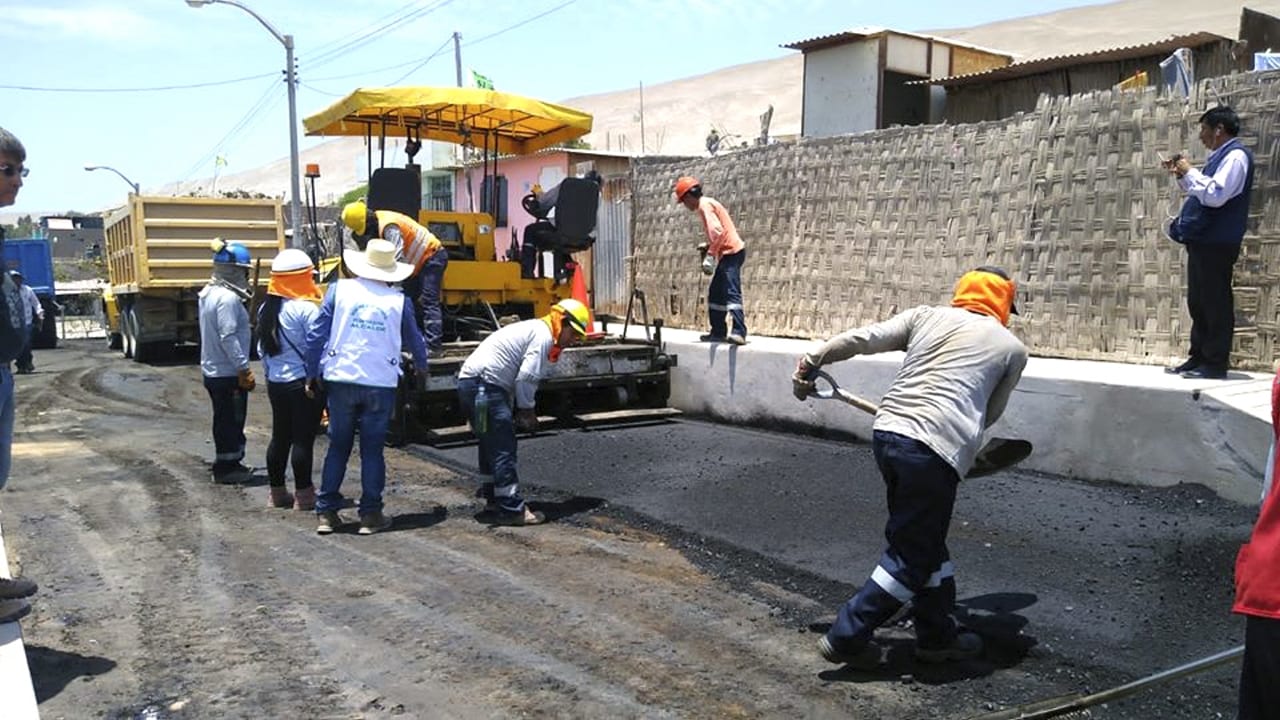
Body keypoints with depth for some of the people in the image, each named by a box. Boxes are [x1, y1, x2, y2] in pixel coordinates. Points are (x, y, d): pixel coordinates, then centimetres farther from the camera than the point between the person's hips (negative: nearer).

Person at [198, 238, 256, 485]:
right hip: (228, 372, -10)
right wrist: (244, 369, -23)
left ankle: (226, 464, 30)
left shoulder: (209, 293, 11)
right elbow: (229, 337, -25)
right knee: (232, 420, 1)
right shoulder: (228, 298, -21)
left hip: (212, 370, 10)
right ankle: (227, 467, 10)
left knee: (224, 418, 19)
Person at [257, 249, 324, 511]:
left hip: (275, 382, 8)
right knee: (303, 439, -2)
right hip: (303, 384, -8)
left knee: (279, 437, 14)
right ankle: (303, 495, 3)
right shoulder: (306, 308, -16)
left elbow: (262, 348, 16)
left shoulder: (267, 308, 9)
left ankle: (276, 491, 22)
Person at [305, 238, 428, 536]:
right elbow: (414, 339, 16)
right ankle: (370, 515, 11)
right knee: (372, 449, 8)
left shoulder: (340, 289, 1)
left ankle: (327, 513, 15)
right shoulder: (399, 300, 3)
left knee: (338, 447, 12)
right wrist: (421, 367, 36)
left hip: (341, 380, 1)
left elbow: (316, 334, -2)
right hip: (381, 383, -1)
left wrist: (313, 372, 8)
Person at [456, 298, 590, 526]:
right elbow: (526, 378, -16)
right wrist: (527, 410, -3)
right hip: (484, 385, -11)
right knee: (503, 448, -7)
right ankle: (512, 509, -4)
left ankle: (493, 498, 32)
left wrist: (519, 410, 15)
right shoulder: (543, 335, -9)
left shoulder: (533, 329, 23)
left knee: (491, 444, 21)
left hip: (469, 381, 11)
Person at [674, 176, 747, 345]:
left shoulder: (704, 205, -10)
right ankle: (718, 331, 19)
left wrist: (710, 256, -21)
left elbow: (718, 231, -22)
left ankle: (739, 333, -26)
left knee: (732, 292, -19)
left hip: (731, 253, -11)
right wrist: (708, 246, 11)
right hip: (729, 253, 11)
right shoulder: (708, 204, 20)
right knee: (715, 293, 14)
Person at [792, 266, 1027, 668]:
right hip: (935, 452, -5)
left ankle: (938, 635, 32)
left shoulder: (926, 316, 17)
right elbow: (990, 414, 19)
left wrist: (811, 363, 19)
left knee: (925, 542, 20)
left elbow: (863, 339, 9)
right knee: (912, 557, 8)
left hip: (886, 433, 5)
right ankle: (846, 638, 7)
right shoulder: (1012, 348, 14)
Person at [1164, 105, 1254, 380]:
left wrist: (1189, 172, -13)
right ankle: (1199, 357, 18)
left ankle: (1215, 363, -3)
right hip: (1202, 241, 10)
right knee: (1198, 302, 12)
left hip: (1216, 243, -10)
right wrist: (1181, 176, 16)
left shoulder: (1235, 155, -11)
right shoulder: (1220, 156, 19)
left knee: (1215, 303, -6)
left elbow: (1215, 195, -23)